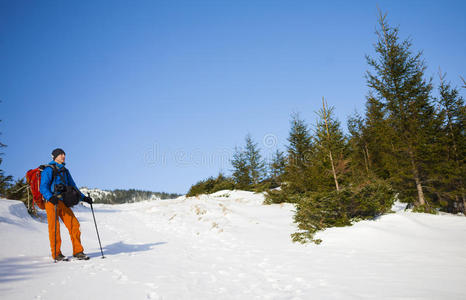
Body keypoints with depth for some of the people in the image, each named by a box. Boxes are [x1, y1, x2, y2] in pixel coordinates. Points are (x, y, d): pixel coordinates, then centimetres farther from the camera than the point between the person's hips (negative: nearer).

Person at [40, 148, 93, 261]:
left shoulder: (65, 171, 20)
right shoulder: (48, 170, -1)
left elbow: (73, 187, 24)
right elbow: (43, 187, -11)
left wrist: (83, 197, 15)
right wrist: (51, 197, -29)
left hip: (63, 203, 6)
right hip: (51, 202, -6)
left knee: (74, 224, -3)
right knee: (54, 227, -6)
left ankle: (78, 252, 4)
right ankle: (56, 254, 5)